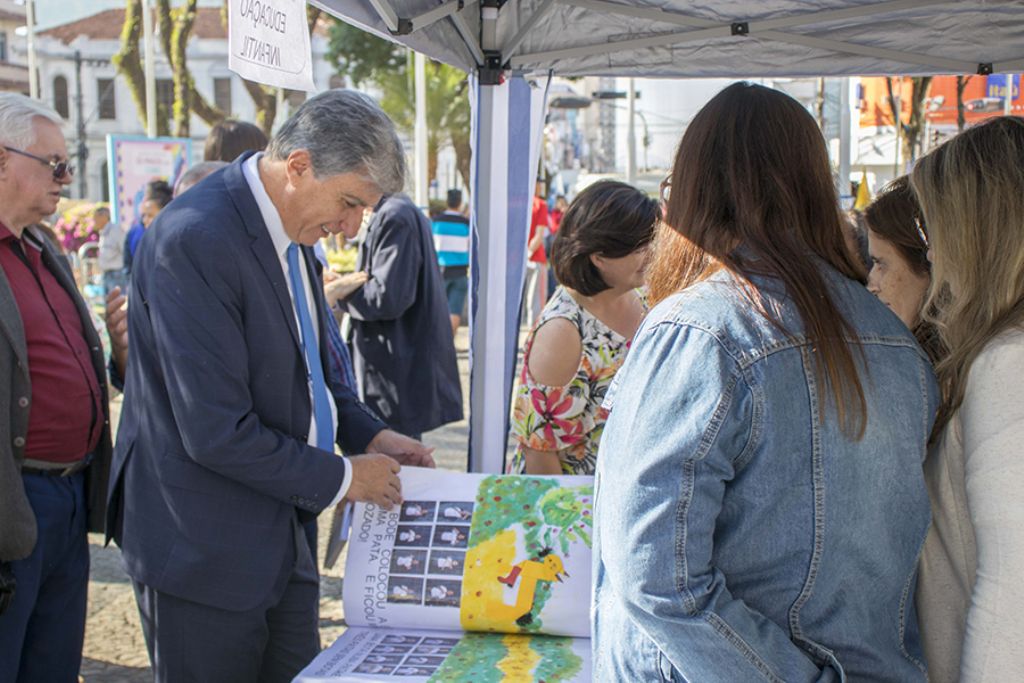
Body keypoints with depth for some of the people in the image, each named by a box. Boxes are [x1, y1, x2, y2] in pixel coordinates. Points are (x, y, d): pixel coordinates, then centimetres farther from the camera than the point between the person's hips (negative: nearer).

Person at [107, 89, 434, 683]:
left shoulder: (292, 230, 5)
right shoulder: (195, 240, -24)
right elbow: (217, 433, -26)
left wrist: (370, 435, 5)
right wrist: (343, 479, -15)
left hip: (284, 538, 8)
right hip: (204, 550, -8)